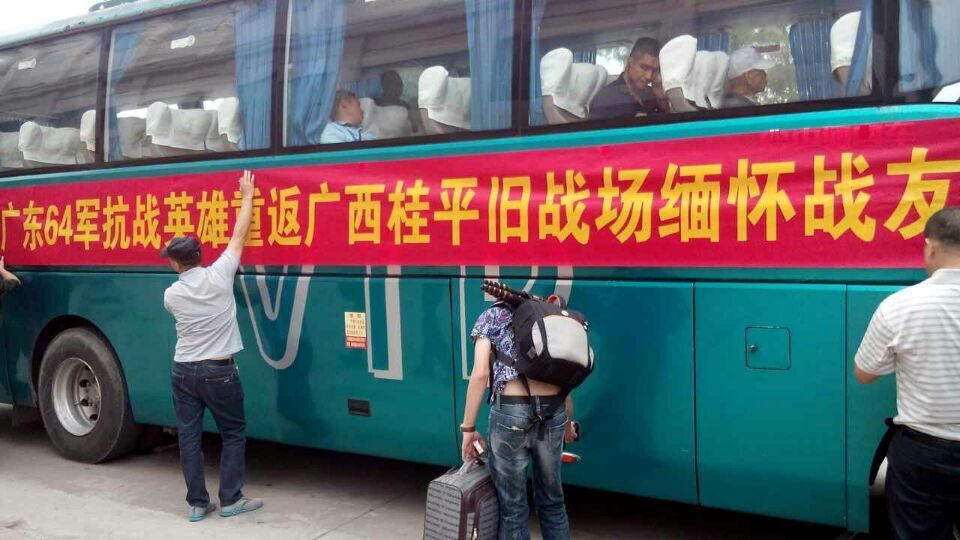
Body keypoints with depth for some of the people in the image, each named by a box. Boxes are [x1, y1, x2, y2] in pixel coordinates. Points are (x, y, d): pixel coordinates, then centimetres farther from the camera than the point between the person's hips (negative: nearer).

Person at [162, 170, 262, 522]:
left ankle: (197, 504, 14)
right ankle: (230, 500, 11)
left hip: (183, 371, 3)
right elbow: (239, 235, -3)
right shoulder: (219, 275, -9)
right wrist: (247, 196, 7)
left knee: (188, 436, 9)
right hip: (219, 371, -2)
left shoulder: (171, 295, -2)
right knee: (234, 433, 10)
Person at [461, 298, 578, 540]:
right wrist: (568, 422, 39)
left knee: (512, 506, 9)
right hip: (553, 412, 4)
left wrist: (468, 428, 0)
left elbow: (480, 374, -3)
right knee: (552, 500, 21)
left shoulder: (491, 316, 12)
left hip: (510, 411, -4)